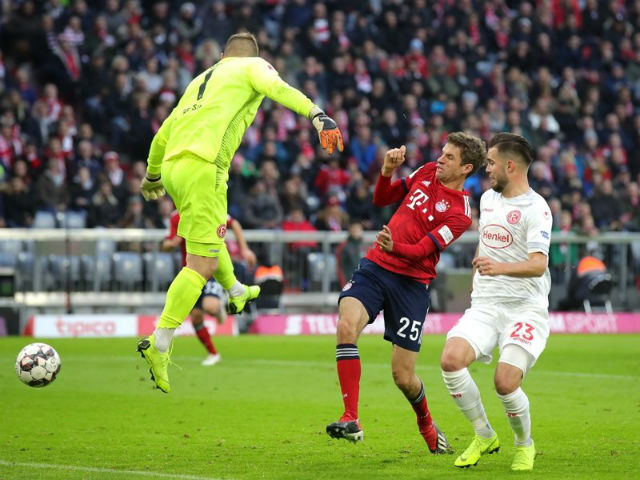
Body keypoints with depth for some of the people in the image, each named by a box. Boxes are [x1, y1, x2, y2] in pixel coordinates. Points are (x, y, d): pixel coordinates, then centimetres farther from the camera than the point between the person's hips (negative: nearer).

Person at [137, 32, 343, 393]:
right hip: (202, 166, -8)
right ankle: (160, 345, -15)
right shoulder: (253, 65, 12)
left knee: (209, 235, 35)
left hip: (172, 164, 8)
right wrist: (317, 115, -25)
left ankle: (235, 292, 58)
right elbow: (276, 88, -13)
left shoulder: (201, 79, 29)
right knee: (202, 265, -9)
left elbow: (162, 135, 33)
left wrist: (152, 177, 47)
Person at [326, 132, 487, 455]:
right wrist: (387, 171, -2)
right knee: (346, 326, -25)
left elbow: (421, 251, -18)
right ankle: (350, 420, -26)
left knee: (403, 377, -1)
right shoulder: (427, 172, 8)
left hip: (411, 283, -4)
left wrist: (394, 247, -38)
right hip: (375, 267, 4)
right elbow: (381, 199, 17)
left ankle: (426, 424, 33)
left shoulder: (459, 214, -10)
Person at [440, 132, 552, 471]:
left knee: (506, 382, -21)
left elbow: (538, 265, -24)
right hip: (485, 306, 6)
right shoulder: (488, 198, 13)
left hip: (525, 309, -6)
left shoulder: (535, 208, -11)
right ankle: (484, 436, 1)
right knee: (451, 359, -20)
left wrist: (500, 268, -41)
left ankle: (524, 444, 11)